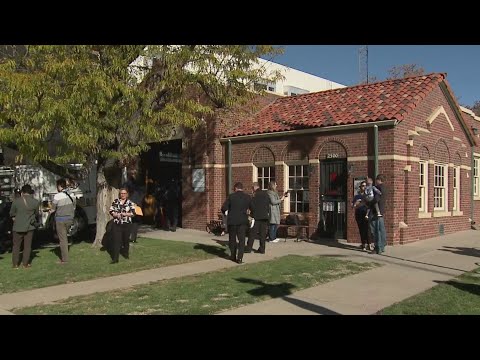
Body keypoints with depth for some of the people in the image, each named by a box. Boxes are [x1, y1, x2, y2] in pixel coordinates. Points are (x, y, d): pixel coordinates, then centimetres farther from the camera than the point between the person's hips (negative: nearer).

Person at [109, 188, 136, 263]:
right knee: (116, 241, -4)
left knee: (126, 240, 13)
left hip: (127, 224, 0)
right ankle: (115, 258, -4)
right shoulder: (115, 201, 4)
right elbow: (111, 211, 2)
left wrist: (125, 214, -19)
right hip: (117, 224, 0)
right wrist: (116, 215, -16)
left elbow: (133, 213, -5)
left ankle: (126, 253, 34)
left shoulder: (130, 203, 0)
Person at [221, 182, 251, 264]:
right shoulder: (248, 197, 1)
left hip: (232, 221, -1)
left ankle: (233, 256, 23)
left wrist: (225, 213, 12)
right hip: (243, 221, 1)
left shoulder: (231, 196, -7)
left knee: (232, 239, 14)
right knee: (241, 239, 4)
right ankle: (240, 258, -4)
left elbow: (224, 208, -10)